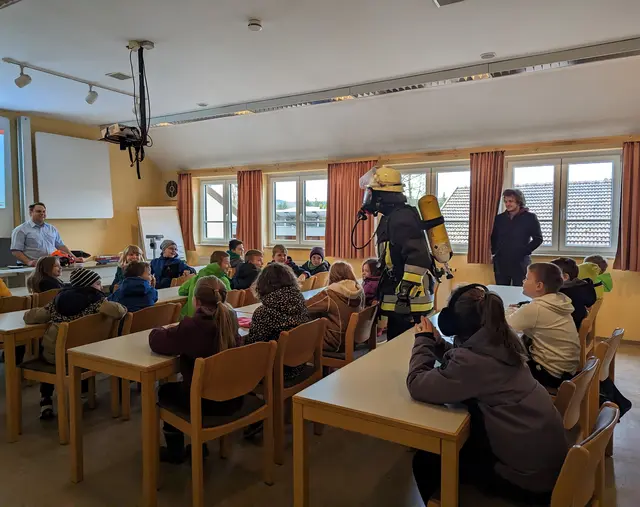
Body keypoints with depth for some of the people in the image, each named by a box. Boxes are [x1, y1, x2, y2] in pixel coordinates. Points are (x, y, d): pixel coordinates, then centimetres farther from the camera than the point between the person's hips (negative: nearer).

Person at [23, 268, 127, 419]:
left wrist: (27, 313, 34)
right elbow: (119, 312, -27)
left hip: (53, 355, 2)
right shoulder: (95, 299, -9)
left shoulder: (59, 297, 5)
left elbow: (31, 317, 10)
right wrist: (123, 309, -3)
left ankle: (46, 402, 30)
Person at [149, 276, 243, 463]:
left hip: (207, 402, -6)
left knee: (165, 391, 25)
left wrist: (159, 330, 8)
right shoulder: (230, 319, -4)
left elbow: (156, 341, -13)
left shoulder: (192, 326, -23)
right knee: (177, 386, 33)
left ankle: (175, 452, 37)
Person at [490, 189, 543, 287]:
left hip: (520, 263, -3)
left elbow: (538, 238, -2)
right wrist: (494, 251, 4)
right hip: (501, 263, 4)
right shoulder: (499, 218, 8)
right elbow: (493, 237, 17)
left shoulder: (530, 217, -2)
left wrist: (525, 251, -10)